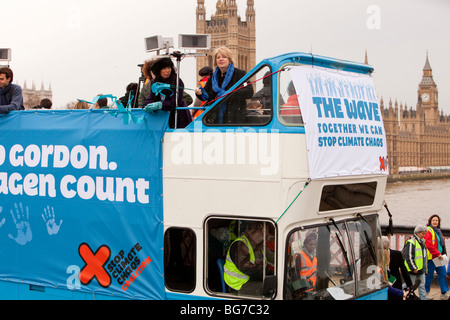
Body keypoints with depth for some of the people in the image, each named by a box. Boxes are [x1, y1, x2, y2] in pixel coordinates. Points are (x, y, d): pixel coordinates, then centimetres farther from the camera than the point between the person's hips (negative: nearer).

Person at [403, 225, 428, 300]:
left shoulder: (421, 242, 12)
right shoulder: (411, 242, -17)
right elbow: (409, 257, -20)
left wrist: (425, 267, 21)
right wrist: (414, 268, -19)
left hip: (421, 269, 9)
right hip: (413, 271, -9)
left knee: (422, 285, 12)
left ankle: (423, 298, 18)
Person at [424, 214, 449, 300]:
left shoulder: (438, 231, 17)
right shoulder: (428, 231, -11)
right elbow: (429, 244, -22)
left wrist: (443, 254, 12)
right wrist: (438, 254, -23)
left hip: (439, 257, 9)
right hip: (431, 257, -8)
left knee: (442, 274, 5)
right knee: (429, 275, -1)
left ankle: (444, 294, 6)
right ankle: (426, 293, 10)